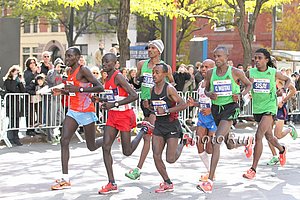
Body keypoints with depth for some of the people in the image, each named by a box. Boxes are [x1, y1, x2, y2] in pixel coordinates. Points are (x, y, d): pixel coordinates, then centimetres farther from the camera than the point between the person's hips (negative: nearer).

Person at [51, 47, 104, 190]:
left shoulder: (83, 70, -14)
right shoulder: (69, 71, 11)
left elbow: (100, 88, -22)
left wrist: (79, 89, -28)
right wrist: (62, 91, 5)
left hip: (86, 111, -7)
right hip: (73, 111, 7)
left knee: (91, 146, 5)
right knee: (64, 140, -10)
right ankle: (65, 179, -11)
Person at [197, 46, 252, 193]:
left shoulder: (235, 72, -5)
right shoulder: (210, 73, 4)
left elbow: (248, 85, 9)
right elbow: (206, 89, 17)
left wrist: (241, 95, -11)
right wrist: (209, 94, -7)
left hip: (230, 107, -5)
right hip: (216, 108, 5)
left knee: (216, 141, -21)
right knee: (230, 145, 17)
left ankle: (210, 181, -22)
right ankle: (246, 142, 56)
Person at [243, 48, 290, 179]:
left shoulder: (274, 73, -4)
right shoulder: (250, 73, 0)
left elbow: (287, 79, 14)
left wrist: (284, 88, -5)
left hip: (269, 108, -4)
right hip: (257, 109, 4)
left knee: (258, 136, -18)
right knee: (269, 137, 20)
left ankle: (253, 169, -15)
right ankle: (282, 150, 54)